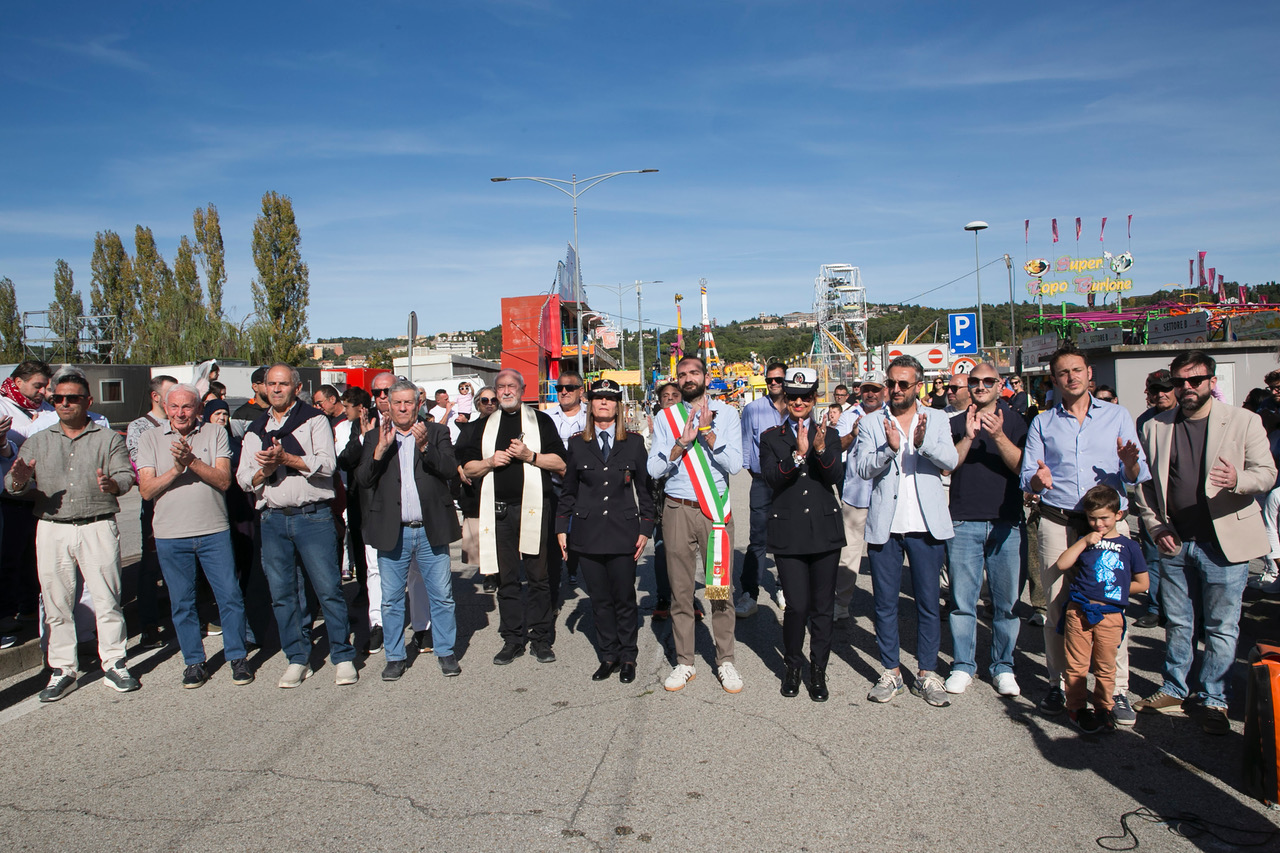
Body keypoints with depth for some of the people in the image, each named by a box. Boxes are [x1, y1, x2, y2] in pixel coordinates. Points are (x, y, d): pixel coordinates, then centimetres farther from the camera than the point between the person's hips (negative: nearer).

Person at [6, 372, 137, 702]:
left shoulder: (109, 439, 9)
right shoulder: (37, 442, 16)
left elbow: (126, 475, -2)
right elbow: (12, 484, 7)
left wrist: (112, 483, -26)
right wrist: (19, 480, -18)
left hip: (98, 528, -2)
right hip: (51, 530, 3)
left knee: (107, 599, -3)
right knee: (56, 603, 5)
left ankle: (114, 665, 8)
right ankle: (63, 671, 15)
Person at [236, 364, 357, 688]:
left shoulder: (314, 420, 4)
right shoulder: (256, 430, 17)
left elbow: (326, 464, -8)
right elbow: (244, 478, 11)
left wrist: (286, 458, -15)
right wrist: (265, 470, -9)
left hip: (313, 516, -4)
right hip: (273, 519, 4)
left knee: (328, 589, -4)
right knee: (282, 594, 7)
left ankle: (343, 658, 6)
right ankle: (298, 659, 18)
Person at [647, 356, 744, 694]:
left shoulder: (726, 414, 4)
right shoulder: (665, 418, 7)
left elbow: (734, 464, -6)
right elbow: (653, 468, -1)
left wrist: (707, 432, -15)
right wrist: (682, 442, -14)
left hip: (716, 510, -1)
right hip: (678, 511, 1)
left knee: (721, 588, 3)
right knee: (681, 590, 7)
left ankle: (725, 661, 18)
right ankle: (684, 663, 20)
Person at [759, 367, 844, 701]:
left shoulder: (829, 435, 9)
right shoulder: (771, 438, 6)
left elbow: (837, 478, -4)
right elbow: (772, 479, -9)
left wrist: (821, 449, -21)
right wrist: (798, 453, -23)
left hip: (825, 529, 1)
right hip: (788, 532, -1)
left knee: (823, 606, 6)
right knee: (797, 605, -4)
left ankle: (818, 670, 22)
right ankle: (793, 666, 19)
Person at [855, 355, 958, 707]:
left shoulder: (937, 421, 6)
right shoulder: (872, 424, 5)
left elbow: (950, 460, -10)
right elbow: (863, 468, -7)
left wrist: (923, 442, -29)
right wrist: (889, 447, -26)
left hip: (927, 525, 0)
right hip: (884, 526, 0)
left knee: (928, 602, 6)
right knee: (885, 603, 7)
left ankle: (927, 675, 19)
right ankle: (891, 673, 20)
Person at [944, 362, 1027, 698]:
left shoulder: (1014, 421, 7)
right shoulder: (955, 423, 10)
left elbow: (1022, 467, -5)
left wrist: (998, 436, -19)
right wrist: (968, 437, -16)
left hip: (1006, 523, 0)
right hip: (964, 522, 0)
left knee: (1007, 601, 3)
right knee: (962, 599, 2)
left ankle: (1003, 667, 18)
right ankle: (963, 665, 15)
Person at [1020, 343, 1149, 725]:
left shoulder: (1117, 416, 11)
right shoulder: (1042, 423, 13)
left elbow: (1138, 475, 6)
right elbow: (1027, 480, 7)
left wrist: (1130, 462, -17)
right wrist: (1038, 479, -16)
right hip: (1057, 524, 1)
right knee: (1056, 605, 2)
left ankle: (1117, 690, 5)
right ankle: (1057, 683, 13)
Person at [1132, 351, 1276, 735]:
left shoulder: (1244, 421, 0)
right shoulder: (1155, 427, 6)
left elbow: (1266, 472, -5)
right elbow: (1144, 483, 9)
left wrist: (1238, 481, -27)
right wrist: (1156, 527, -1)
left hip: (1224, 542, -2)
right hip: (1174, 544, 3)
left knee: (1221, 627, 5)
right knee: (1177, 623, 13)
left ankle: (1215, 700, 18)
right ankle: (1174, 689, 27)